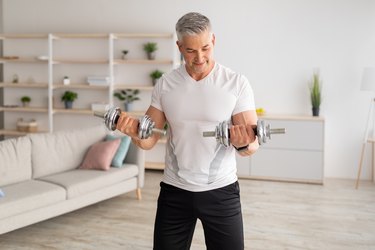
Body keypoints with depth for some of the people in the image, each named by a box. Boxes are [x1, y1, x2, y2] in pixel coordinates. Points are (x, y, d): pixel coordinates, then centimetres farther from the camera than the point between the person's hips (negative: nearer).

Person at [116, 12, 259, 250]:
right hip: (175, 192, 2)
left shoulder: (236, 82, -8)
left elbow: (253, 145, -10)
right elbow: (149, 139, 1)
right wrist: (135, 132, -21)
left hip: (221, 191, -2)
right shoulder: (165, 84, 0)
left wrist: (244, 144, -34)